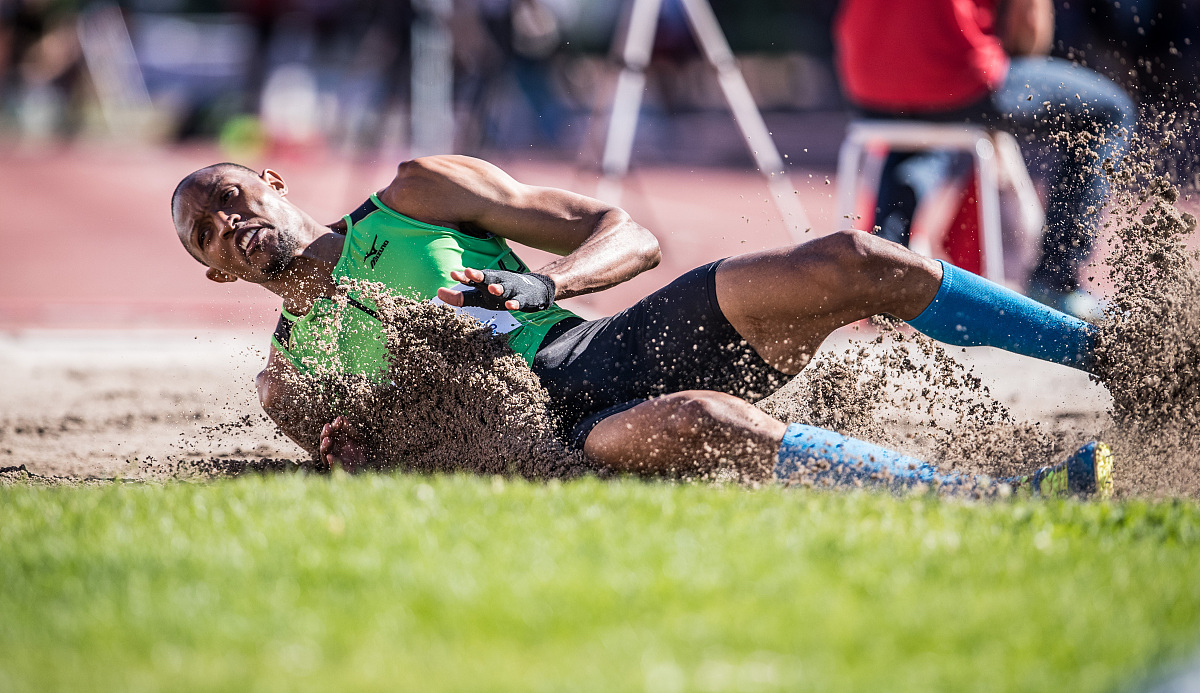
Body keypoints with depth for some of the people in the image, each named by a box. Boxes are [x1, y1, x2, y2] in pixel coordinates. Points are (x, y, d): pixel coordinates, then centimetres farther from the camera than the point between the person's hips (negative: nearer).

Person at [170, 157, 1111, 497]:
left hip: (623, 347, 3)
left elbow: (630, 236, 12)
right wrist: (349, 464, -6)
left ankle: (1102, 347, -9)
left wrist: (541, 286, -9)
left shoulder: (415, 196, 17)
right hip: (549, 444, -3)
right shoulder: (286, 380, 20)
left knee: (856, 264, -20)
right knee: (696, 424, -38)